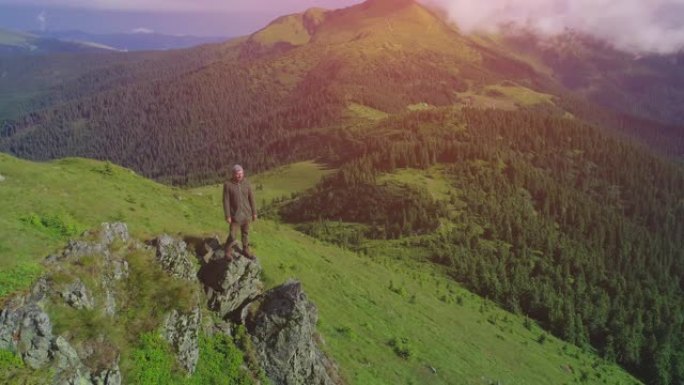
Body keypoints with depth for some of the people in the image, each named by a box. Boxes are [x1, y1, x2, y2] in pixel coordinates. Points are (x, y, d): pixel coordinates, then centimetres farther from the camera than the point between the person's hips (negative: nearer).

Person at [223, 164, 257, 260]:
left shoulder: (246, 182, -7)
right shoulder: (227, 184, -17)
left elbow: (251, 198, 0)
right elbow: (226, 201, -14)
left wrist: (254, 212, 3)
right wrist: (227, 216, -14)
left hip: (246, 212, 4)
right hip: (235, 214, -3)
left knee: (245, 232, 17)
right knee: (233, 236, -1)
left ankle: (246, 250, 35)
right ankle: (228, 252, 25)